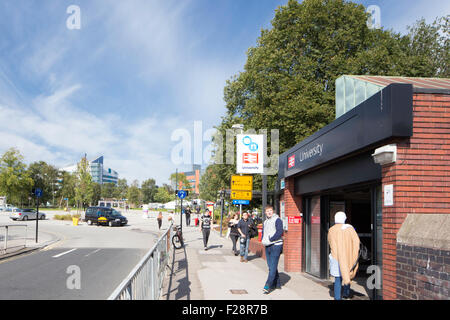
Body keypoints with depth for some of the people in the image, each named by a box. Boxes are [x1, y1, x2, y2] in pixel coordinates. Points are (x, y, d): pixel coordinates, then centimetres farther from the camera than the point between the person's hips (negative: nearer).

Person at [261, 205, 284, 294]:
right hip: (267, 246, 8)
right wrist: (263, 240, 3)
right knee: (271, 266, 12)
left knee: (273, 267, -10)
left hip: (276, 245, -8)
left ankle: (268, 286, -12)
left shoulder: (277, 220, -7)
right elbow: (263, 233, 23)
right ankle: (277, 284, 23)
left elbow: (279, 232, -17)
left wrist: (270, 240, -18)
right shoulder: (265, 222, 17)